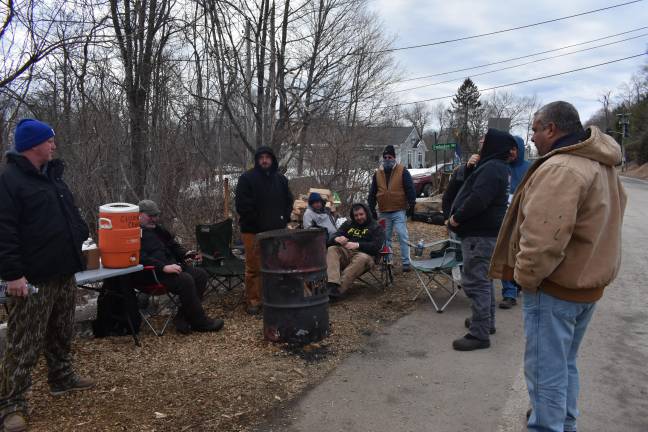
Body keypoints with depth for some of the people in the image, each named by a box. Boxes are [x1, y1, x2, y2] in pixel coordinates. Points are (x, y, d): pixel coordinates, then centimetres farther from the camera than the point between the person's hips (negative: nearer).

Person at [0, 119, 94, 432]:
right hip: (32, 279, -8)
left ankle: (62, 378, 37)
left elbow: (70, 214, 26)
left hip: (63, 274, 9)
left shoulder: (53, 175, 15)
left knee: (62, 335, 20)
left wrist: (82, 235, 17)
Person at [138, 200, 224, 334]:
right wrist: (163, 267, -29)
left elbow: (172, 244, 32)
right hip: (153, 273, -10)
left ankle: (183, 317, -9)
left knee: (200, 274, -7)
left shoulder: (157, 228, 23)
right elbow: (141, 258, -21)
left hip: (171, 264, 10)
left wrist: (185, 253, 11)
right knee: (186, 280, -29)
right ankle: (199, 322, -14)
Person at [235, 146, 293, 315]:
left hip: (276, 231, 4)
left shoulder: (281, 179, 12)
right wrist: (256, 220, -10)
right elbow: (242, 205, -8)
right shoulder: (247, 178, -3)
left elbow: (288, 201, 18)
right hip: (253, 231, -4)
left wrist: (284, 219, 5)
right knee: (254, 268, -1)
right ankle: (253, 300, 8)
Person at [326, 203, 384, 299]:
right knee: (331, 250, -26)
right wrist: (337, 239, -14)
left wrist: (357, 245, -21)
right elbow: (332, 238, 14)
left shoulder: (376, 227, 12)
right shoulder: (347, 224, 24)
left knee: (362, 258, -38)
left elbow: (377, 246, -5)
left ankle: (339, 290, -49)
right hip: (345, 252, 4)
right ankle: (333, 285, -48)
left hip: (364, 254, -3)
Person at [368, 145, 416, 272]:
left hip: (399, 211, -4)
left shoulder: (402, 171, -2)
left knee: (403, 236, -7)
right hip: (383, 212, 4)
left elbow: (410, 189, -3)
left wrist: (411, 204, -8)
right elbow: (372, 193, 13)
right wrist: (372, 209, 11)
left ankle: (406, 262, -1)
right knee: (385, 237, 10)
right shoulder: (378, 173, 9)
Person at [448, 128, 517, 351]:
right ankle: (486, 322, 34)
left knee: (475, 282, -7)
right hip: (485, 231, 11)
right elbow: (471, 190, 18)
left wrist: (457, 218, -17)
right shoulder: (495, 166, 16)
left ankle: (479, 334, -3)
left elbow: (478, 199, -28)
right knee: (483, 279, 21)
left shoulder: (492, 168, -18)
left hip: (480, 235, -11)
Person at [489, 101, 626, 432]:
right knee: (565, 364, 23)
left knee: (546, 370, 2)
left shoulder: (559, 168, -23)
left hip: (554, 288, -10)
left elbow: (543, 238, -31)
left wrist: (525, 277, -17)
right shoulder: (602, 166, 11)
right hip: (587, 283, 10)